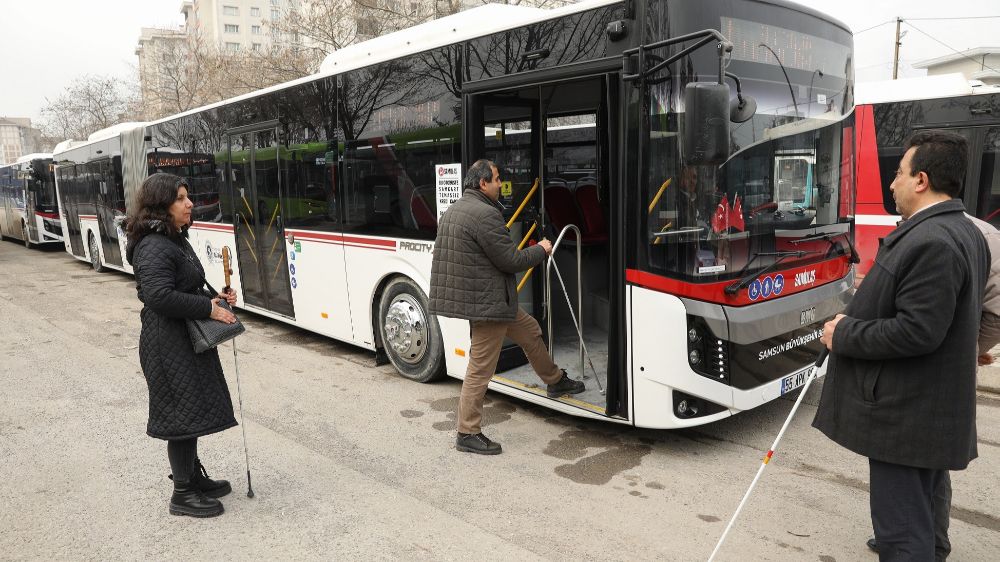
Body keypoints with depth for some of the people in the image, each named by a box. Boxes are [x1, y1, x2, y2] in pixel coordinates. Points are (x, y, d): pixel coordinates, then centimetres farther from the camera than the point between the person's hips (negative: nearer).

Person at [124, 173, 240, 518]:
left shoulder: (176, 240, 13)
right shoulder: (154, 247, -19)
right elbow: (159, 296, -30)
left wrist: (216, 298, 3)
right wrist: (209, 309, -23)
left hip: (188, 339, 10)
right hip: (169, 344, -10)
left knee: (193, 409, 18)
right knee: (184, 412, -2)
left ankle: (193, 476, 33)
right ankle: (182, 494, 11)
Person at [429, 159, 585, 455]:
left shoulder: (453, 210, 11)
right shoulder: (485, 214, -21)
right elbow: (511, 260, -18)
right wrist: (541, 250, -1)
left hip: (471, 296, 11)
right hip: (487, 302, -11)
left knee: (530, 330, 24)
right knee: (481, 368, 0)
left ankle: (555, 381, 42)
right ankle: (467, 434, 11)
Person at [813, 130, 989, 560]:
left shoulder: (931, 242, -22)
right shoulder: (966, 234, 12)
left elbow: (916, 332, -27)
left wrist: (845, 333, -14)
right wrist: (871, 295, 13)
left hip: (906, 414, -10)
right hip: (934, 409, 10)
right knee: (918, 515, 24)